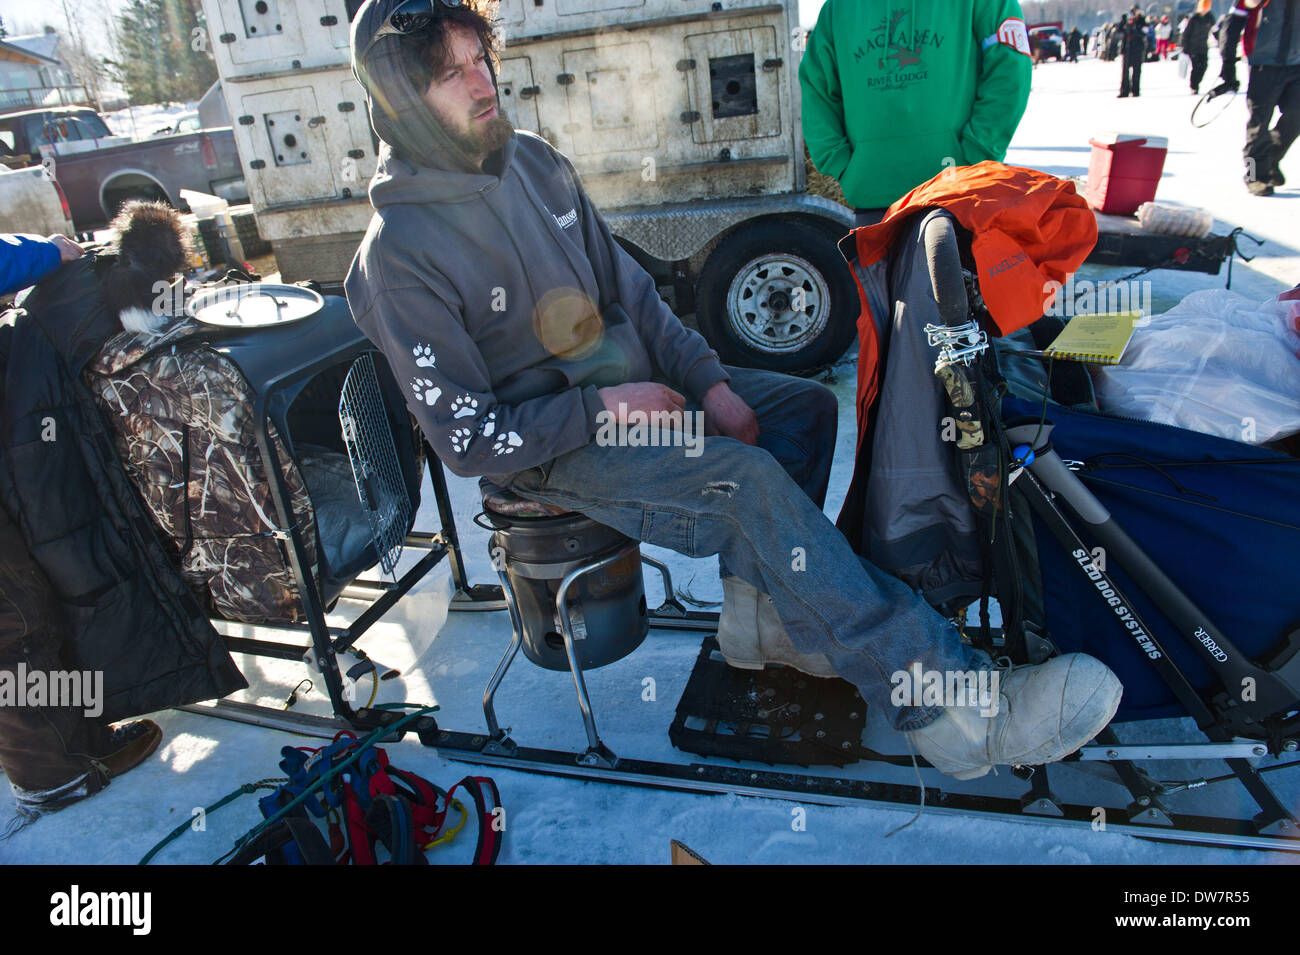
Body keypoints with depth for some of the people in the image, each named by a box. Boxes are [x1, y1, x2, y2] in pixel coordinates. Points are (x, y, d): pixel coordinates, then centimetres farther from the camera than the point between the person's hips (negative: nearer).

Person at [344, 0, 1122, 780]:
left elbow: (626, 286, 7)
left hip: (623, 379, 8)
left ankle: (759, 602, 1)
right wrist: (603, 408, -19)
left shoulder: (532, 162, 3)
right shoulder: (400, 257, -17)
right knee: (747, 479, -28)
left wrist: (709, 382, -4)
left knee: (805, 405, -2)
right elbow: (468, 438, -17)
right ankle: (951, 705, -24)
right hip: (545, 447, -7)